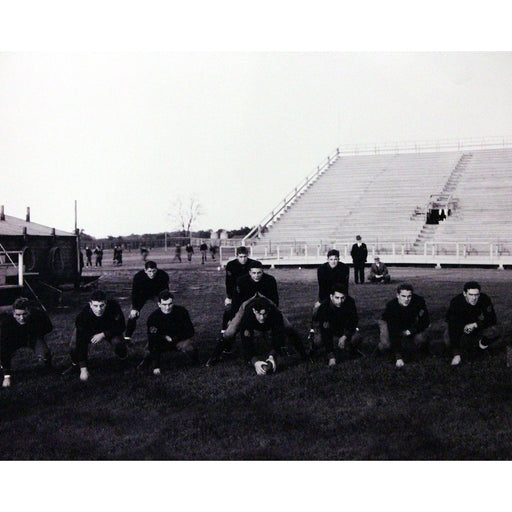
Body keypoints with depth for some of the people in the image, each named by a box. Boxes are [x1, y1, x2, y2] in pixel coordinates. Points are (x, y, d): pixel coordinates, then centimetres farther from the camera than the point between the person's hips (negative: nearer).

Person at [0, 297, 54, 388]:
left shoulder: (39, 315, -31)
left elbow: (49, 328, -4)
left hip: (34, 337, -1)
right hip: (14, 340, 1)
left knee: (44, 357, -29)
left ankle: (49, 367, 7)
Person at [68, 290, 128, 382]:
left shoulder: (114, 307, -34)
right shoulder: (83, 315, -36)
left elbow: (120, 327, -20)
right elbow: (81, 341, -37)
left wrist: (103, 334, -33)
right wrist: (83, 369, -40)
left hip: (109, 330, 1)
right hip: (88, 332, 0)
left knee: (118, 342, -28)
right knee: (74, 347, -25)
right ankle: (75, 364, 9)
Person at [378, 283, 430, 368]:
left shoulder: (419, 301, -30)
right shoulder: (391, 306, -37)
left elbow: (425, 321, -18)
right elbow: (394, 333, -41)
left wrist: (410, 331, -27)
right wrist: (398, 357, -46)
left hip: (410, 324, 3)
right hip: (388, 322, -3)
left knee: (421, 337, -24)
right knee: (386, 343, -28)